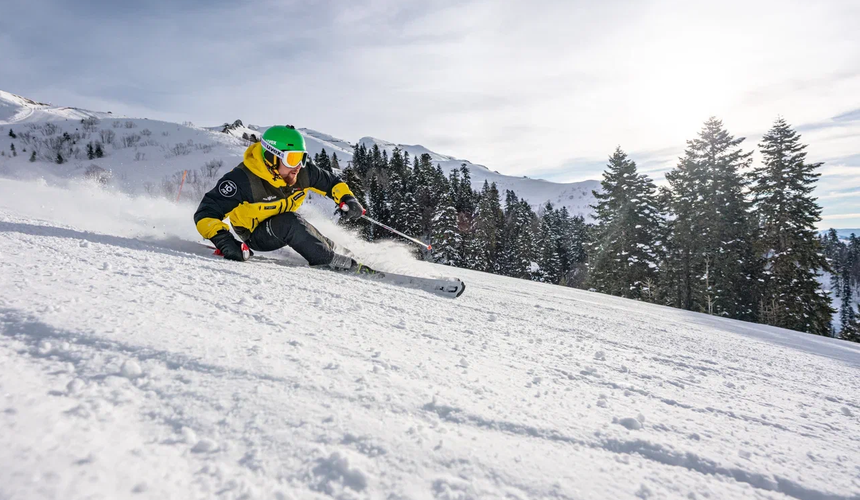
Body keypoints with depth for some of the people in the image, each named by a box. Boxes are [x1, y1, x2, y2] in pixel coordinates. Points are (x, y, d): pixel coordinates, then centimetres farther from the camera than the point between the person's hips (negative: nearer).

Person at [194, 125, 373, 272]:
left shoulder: (303, 172, -17)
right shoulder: (243, 180, -32)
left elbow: (331, 182, 2)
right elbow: (206, 213, -29)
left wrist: (347, 199, -16)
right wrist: (223, 240, -46)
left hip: (287, 226, 8)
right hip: (257, 237, -7)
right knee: (289, 223, -35)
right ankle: (337, 263, -30)